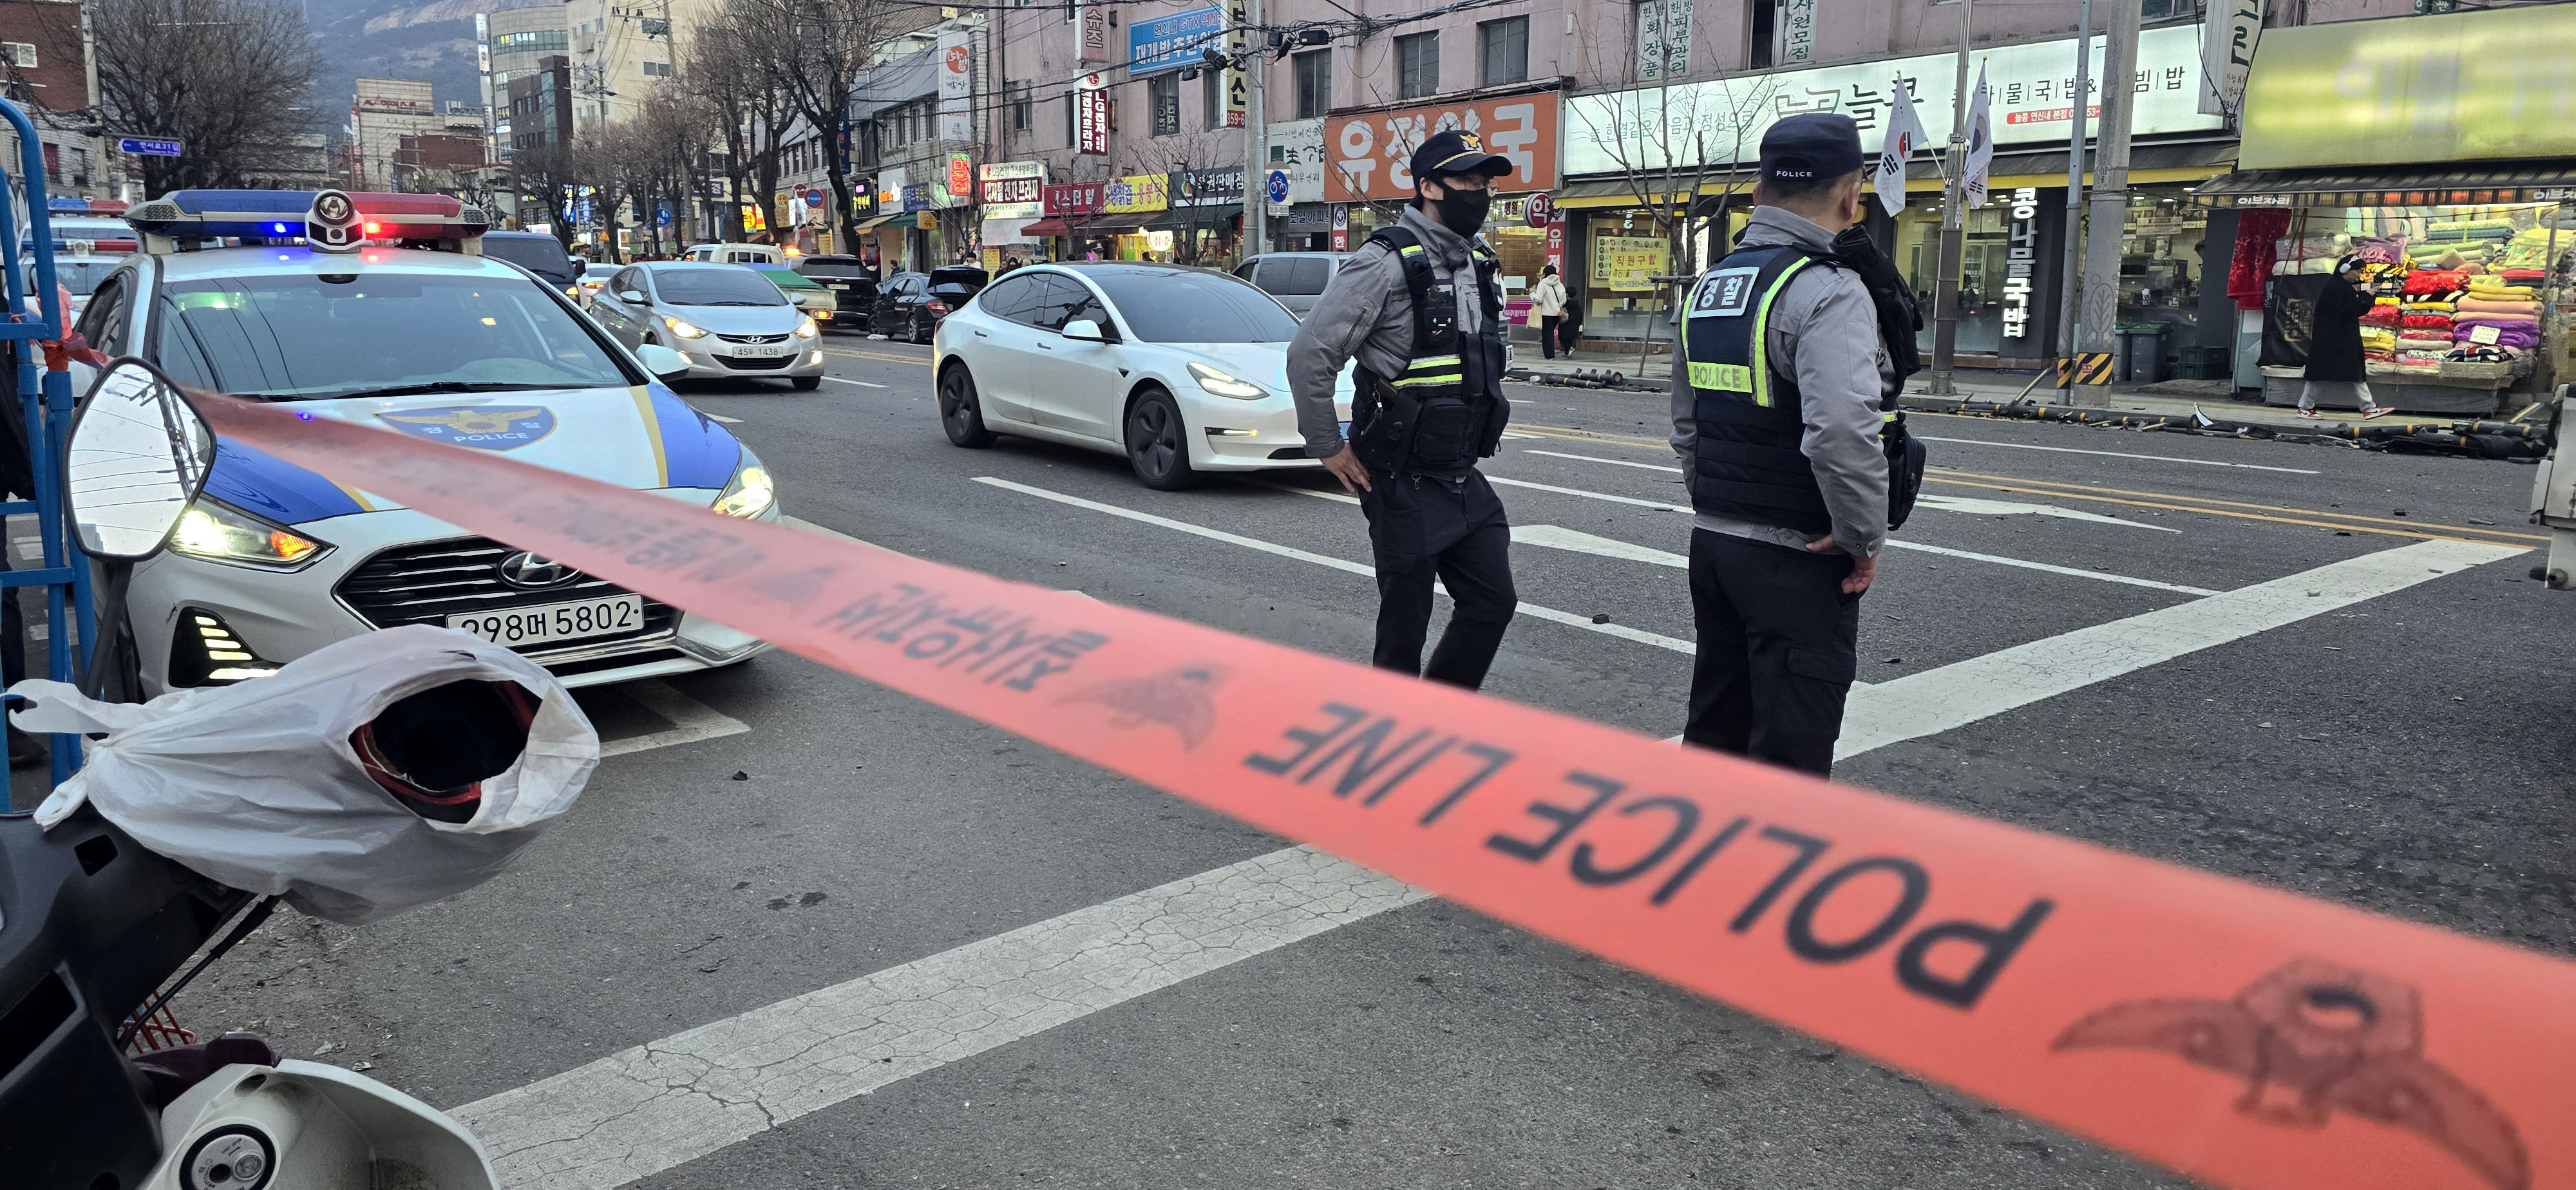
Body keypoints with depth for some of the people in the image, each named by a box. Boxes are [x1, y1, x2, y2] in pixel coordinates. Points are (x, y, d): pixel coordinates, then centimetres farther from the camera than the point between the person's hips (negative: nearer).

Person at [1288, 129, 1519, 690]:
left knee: (1492, 602, 9)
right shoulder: (1386, 262, -13)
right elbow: (1309, 354, -16)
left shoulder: (1479, 264, 12)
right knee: (1405, 623, 2)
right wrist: (1328, 449, -11)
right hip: (1406, 482, -8)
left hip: (1464, 476, 8)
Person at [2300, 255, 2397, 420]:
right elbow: (2346, 311, -22)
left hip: (2346, 340, 9)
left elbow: (2359, 311, 13)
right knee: (2321, 372, -2)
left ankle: (2368, 408, 4)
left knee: (2356, 373, 5)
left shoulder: (2349, 288, 12)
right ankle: (2305, 408, 7)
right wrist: (2364, 296, -16)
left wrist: (2368, 297, -1)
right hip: (2329, 339, -9)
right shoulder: (2333, 288, -14)